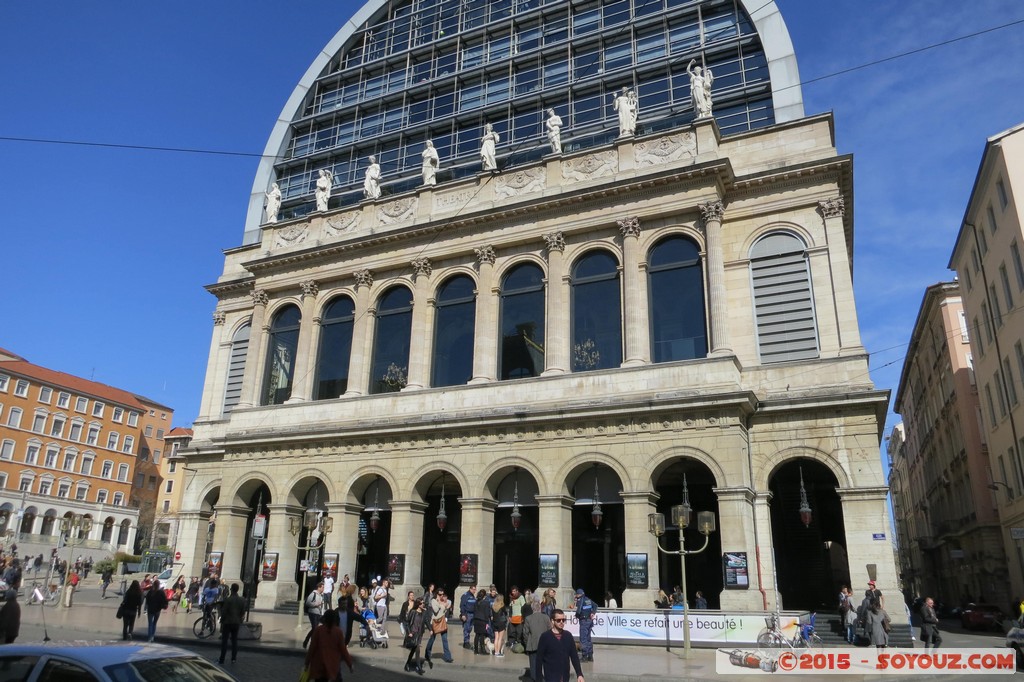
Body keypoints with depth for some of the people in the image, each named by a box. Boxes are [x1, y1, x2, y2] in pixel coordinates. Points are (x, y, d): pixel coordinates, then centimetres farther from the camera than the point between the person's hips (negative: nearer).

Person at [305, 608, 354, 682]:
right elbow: (343, 650, -3)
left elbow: (312, 647, -3)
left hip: (319, 665, 1)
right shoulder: (338, 632, -6)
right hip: (333, 665, -1)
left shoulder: (318, 629, -5)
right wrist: (349, 664, 7)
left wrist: (307, 662, 7)